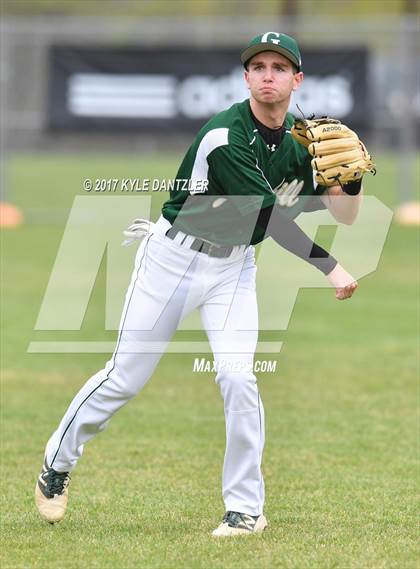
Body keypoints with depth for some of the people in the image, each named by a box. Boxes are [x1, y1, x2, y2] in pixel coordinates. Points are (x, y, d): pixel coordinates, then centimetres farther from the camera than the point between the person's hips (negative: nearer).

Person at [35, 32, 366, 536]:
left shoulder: (301, 141, -3)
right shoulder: (224, 136, -24)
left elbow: (344, 215, -1)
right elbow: (269, 216, -27)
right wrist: (330, 268, -26)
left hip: (233, 267, 4)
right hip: (174, 255, -4)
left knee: (237, 376, -13)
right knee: (126, 377, 1)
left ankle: (246, 507, -3)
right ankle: (56, 466, 22)